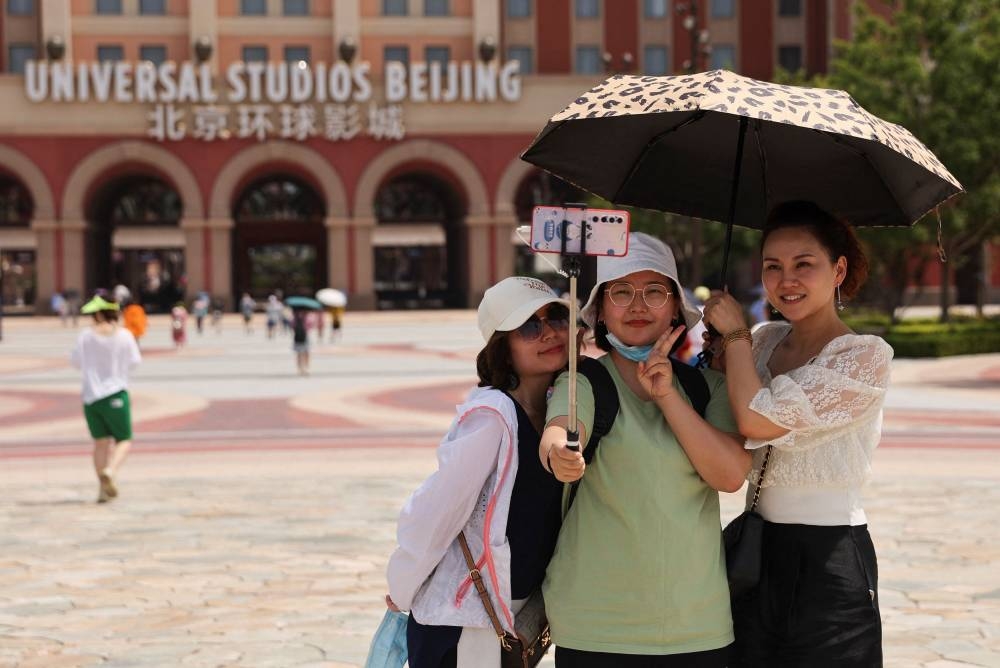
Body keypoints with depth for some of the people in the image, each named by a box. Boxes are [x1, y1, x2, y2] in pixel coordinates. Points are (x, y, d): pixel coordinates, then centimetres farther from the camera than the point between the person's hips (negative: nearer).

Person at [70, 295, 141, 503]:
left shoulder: (86, 336, -3)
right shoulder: (124, 335, -7)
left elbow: (76, 361, 6)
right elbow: (133, 362, -1)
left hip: (91, 395, 2)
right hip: (116, 393, -2)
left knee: (101, 442, 11)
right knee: (124, 440, 7)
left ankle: (103, 487, 8)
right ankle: (110, 471, -21)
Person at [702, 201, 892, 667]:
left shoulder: (865, 355, -12)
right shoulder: (766, 341, 9)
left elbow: (757, 420, -20)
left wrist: (734, 332, -7)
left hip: (829, 560, -6)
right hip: (757, 552, 6)